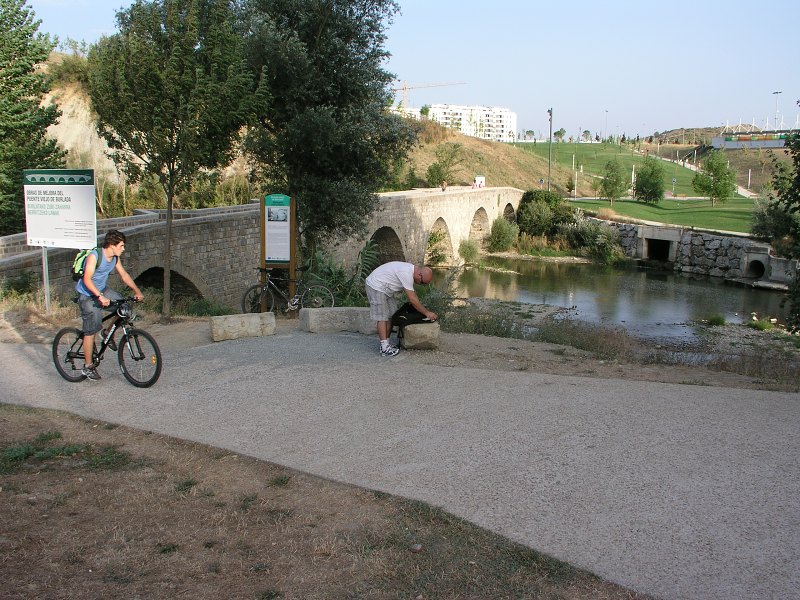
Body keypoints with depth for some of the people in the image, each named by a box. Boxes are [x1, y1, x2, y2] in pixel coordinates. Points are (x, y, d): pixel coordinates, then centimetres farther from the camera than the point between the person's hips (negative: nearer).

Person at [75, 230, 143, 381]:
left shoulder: (115, 257, -3)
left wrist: (137, 291, -6)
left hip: (102, 289, 7)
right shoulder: (94, 256, -25)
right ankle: (88, 367, 6)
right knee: (91, 331, -5)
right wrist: (100, 297, -41)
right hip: (87, 295, -7)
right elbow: (87, 279, -30)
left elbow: (124, 275, 6)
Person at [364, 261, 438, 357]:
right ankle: (385, 348, -11)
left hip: (386, 290, 10)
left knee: (390, 316, 9)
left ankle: (386, 344, 14)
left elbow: (413, 295, 15)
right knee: (382, 318, -11)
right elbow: (412, 299, -28)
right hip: (376, 287, -10)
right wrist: (427, 313, -21)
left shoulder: (411, 269, 2)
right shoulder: (406, 274, -29)